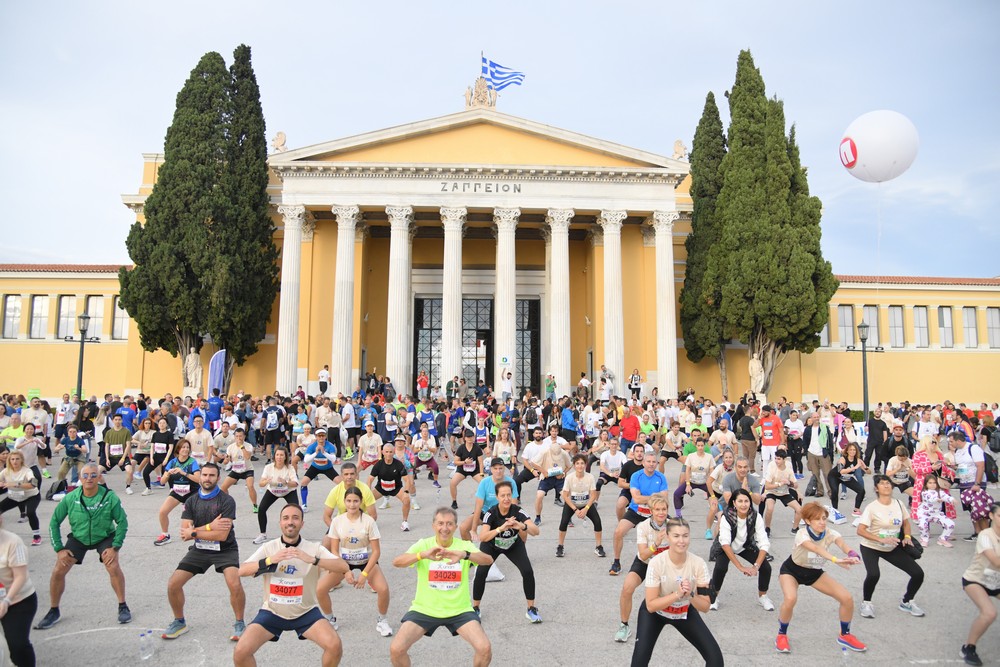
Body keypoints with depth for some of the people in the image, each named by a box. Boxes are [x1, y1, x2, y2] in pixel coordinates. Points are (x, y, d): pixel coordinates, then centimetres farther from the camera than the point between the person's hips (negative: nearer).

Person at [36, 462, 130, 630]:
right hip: (78, 538, 3)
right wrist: (59, 549, -9)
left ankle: (123, 607, -4)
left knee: (113, 567, -22)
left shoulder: (110, 497, -25)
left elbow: (122, 522, -15)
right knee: (58, 571, -6)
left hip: (105, 537, -3)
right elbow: (54, 522, -5)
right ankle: (54, 612, 20)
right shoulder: (70, 498, -19)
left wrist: (115, 547, -20)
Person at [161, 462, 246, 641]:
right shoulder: (191, 501, -1)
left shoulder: (226, 500, -15)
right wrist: (209, 527, -22)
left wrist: (193, 533, -16)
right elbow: (184, 534, -9)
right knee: (173, 584, -2)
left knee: (235, 584, -25)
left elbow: (222, 535, -22)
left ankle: (239, 623, -2)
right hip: (200, 549, 5)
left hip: (225, 550, -5)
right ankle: (179, 622, 25)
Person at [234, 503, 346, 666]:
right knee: (240, 652, -17)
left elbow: (344, 567, -23)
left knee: (335, 646, -21)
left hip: (306, 612, -1)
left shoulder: (314, 548, -10)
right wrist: (270, 560, -34)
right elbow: (241, 571, -18)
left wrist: (312, 559, -38)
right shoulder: (268, 547, -5)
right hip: (272, 612, 1)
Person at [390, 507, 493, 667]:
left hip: (459, 610, 0)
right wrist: (423, 554, -44)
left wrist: (464, 555, -47)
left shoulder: (464, 545, -7)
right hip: (424, 609, 0)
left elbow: (488, 560, -25)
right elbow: (396, 562, -24)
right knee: (396, 649, -15)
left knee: (485, 648, -18)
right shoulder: (423, 544, -8)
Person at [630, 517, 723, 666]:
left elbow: (705, 606, -17)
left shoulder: (698, 563, -23)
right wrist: (677, 594, -39)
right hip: (654, 613, -2)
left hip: (686, 612, 3)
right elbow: (651, 605, -27)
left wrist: (690, 595, -37)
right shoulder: (656, 563, -30)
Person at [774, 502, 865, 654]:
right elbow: (816, 548, -54)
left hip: (815, 573, 5)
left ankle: (845, 635, 21)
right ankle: (781, 635, -6)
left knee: (847, 598, -7)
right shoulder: (802, 534, -33)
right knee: (790, 599, -32)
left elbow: (843, 545, -42)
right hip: (791, 570, -5)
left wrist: (853, 555, -64)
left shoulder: (829, 533, -20)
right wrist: (835, 560, -70)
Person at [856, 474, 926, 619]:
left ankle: (906, 602, 26)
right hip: (871, 547, -6)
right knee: (874, 575, -30)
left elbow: (906, 523, 13)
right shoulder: (872, 507, -19)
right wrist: (881, 540, -32)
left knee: (918, 573, -1)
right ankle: (866, 603, -2)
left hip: (893, 548, 6)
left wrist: (907, 536, -6)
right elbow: (860, 530, -23)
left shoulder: (898, 504, -3)